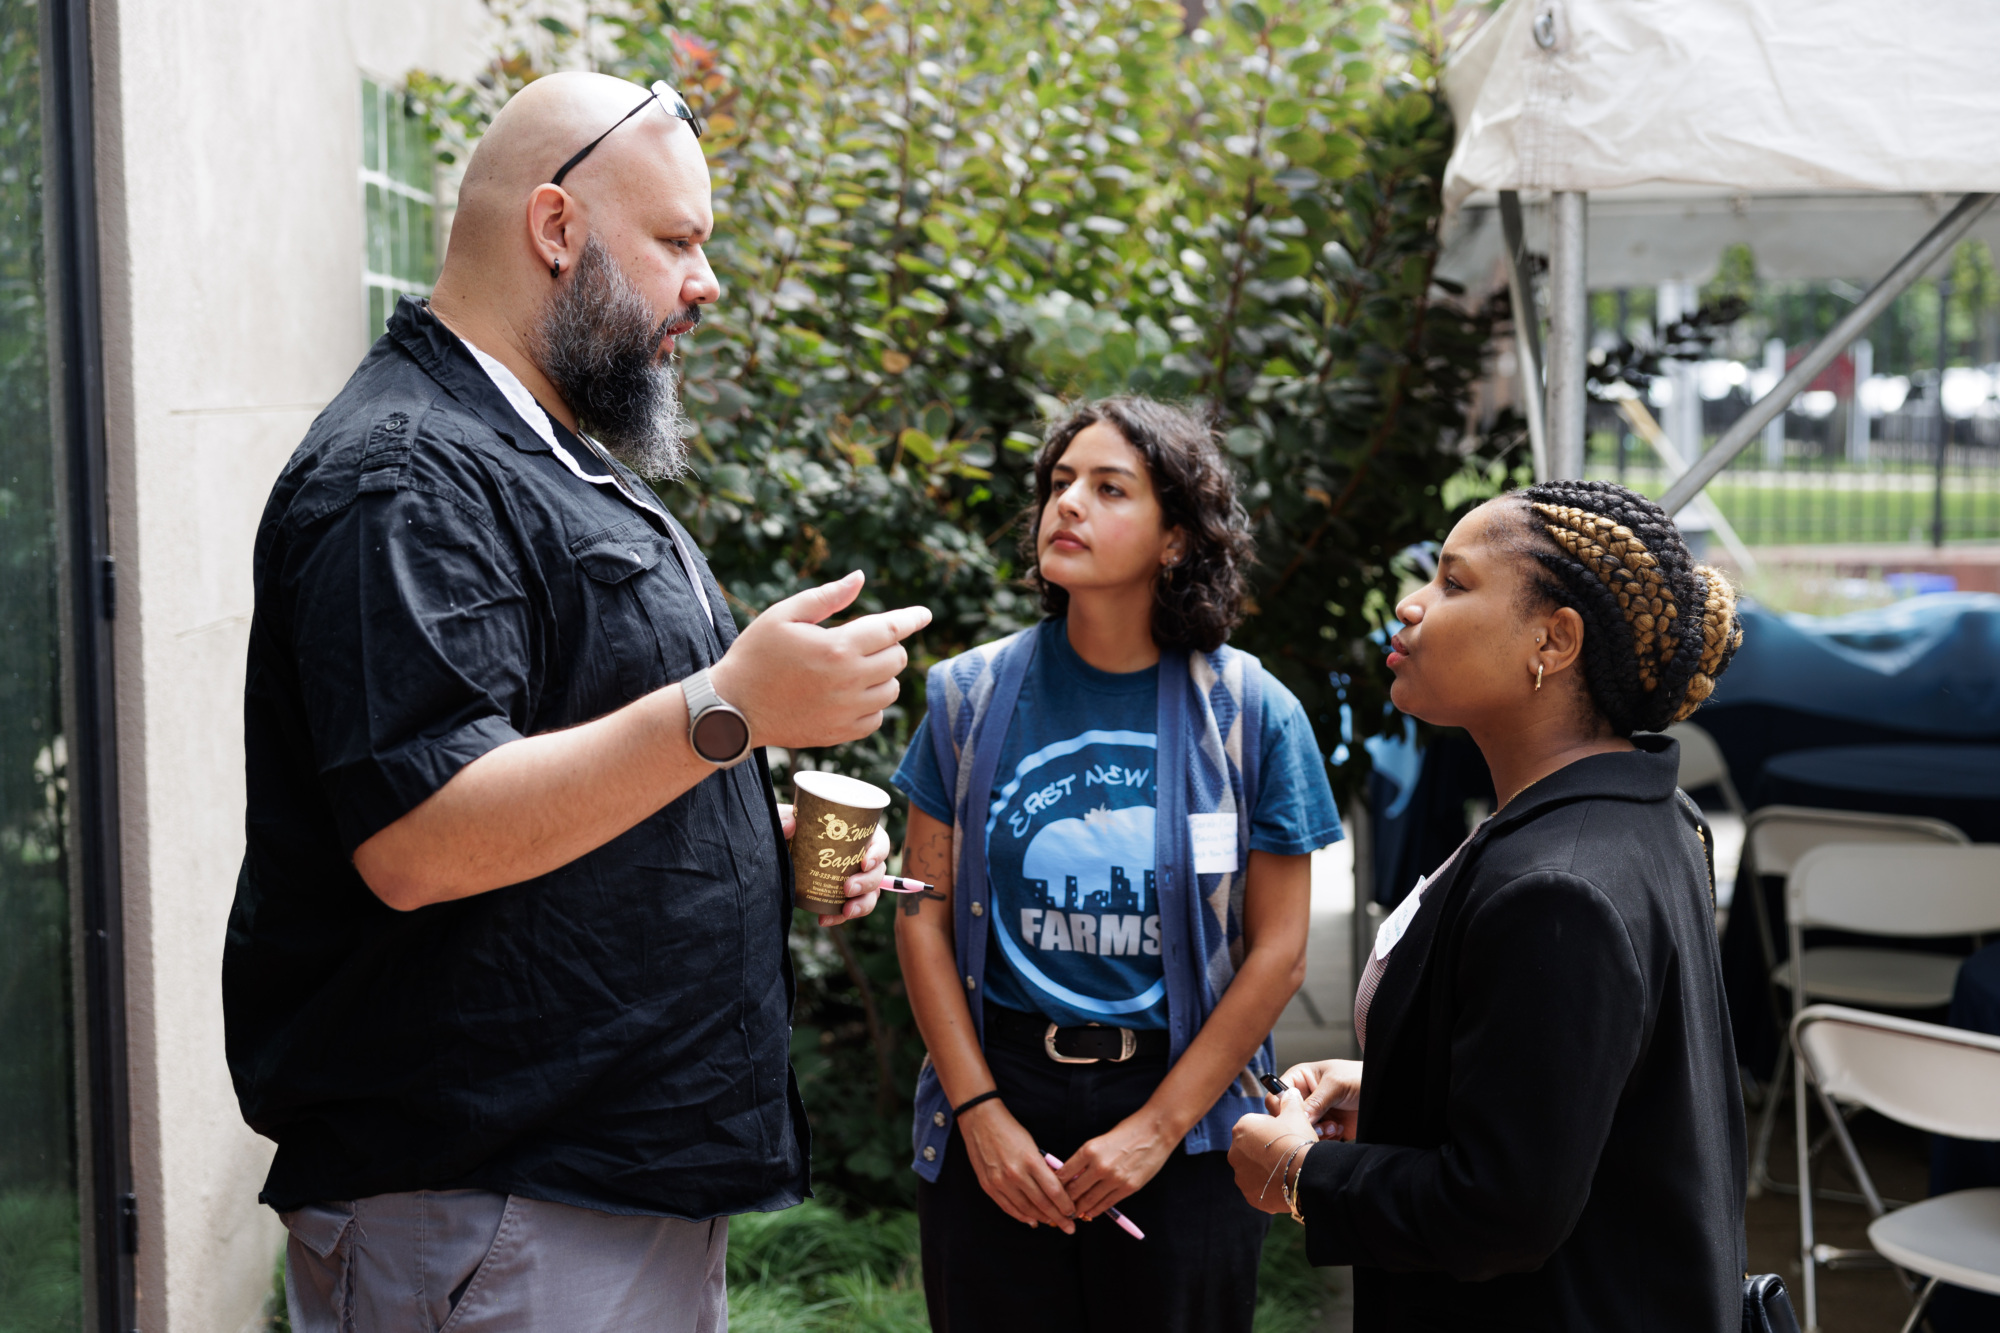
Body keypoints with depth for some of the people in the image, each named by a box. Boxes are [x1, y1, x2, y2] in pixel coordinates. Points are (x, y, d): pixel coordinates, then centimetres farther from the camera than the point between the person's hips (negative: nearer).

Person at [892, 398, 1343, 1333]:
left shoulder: (1251, 713, -4)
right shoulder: (974, 694, 0)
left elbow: (1278, 951, -4)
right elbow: (925, 915, 1)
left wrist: (1157, 1129, -8)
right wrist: (980, 1112, -6)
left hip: (1183, 1130, -1)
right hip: (997, 1111, 1)